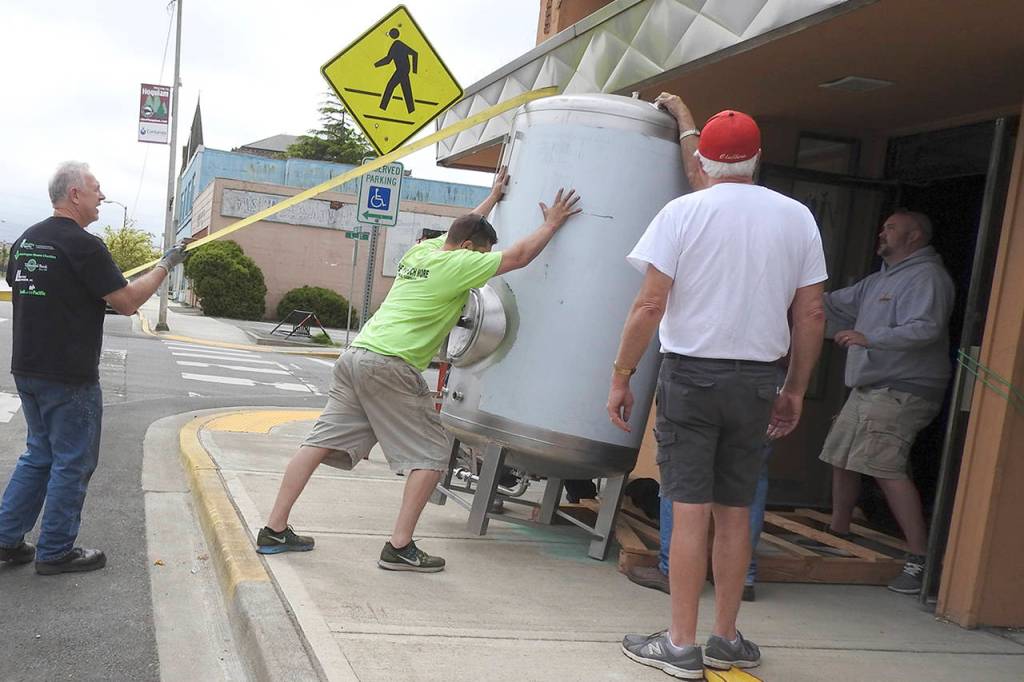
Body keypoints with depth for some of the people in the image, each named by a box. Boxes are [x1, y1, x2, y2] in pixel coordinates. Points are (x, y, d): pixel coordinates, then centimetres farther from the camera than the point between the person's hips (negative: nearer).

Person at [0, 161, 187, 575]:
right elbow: (128, 302, -15)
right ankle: (56, 552, 13)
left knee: (39, 455, 20)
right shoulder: (83, 245, -17)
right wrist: (166, 264, -3)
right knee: (73, 463, 4)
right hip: (69, 377, -8)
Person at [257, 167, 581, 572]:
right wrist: (552, 223, 15)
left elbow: (463, 228, 38)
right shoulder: (459, 264, -3)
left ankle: (274, 530, 13)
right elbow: (519, 256, 1)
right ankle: (400, 547, -2)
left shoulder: (421, 252, 19)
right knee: (431, 456, 2)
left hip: (355, 354, 9)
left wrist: (494, 196, 48)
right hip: (391, 366, -9)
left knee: (320, 443, 9)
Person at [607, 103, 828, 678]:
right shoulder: (797, 217, 5)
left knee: (691, 511, 0)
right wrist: (796, 391, 14)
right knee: (735, 512, 12)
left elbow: (650, 305, -10)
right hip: (757, 380, 3)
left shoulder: (683, 212, -5)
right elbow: (812, 315, 5)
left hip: (691, 374, -3)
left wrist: (621, 377, -2)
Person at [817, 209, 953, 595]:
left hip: (901, 391, -10)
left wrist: (870, 338, -28)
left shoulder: (926, 277, -9)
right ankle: (838, 534, 26)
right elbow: (834, 305, 25)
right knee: (841, 458, 12)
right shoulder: (880, 280, 22)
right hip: (868, 388, 10)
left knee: (885, 467, -19)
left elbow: (926, 329, -23)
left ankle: (919, 557, -15)